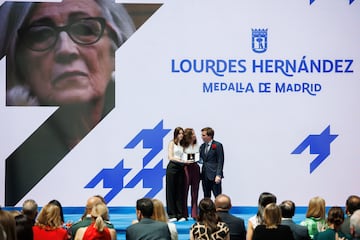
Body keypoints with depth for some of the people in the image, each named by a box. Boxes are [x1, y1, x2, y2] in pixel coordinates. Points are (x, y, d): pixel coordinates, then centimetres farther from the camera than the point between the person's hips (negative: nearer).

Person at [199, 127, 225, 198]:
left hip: (214, 176, -6)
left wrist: (218, 175, -16)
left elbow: (220, 161, -9)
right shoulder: (202, 146, 15)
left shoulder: (218, 145, -5)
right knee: (206, 197, 9)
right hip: (205, 176, 7)